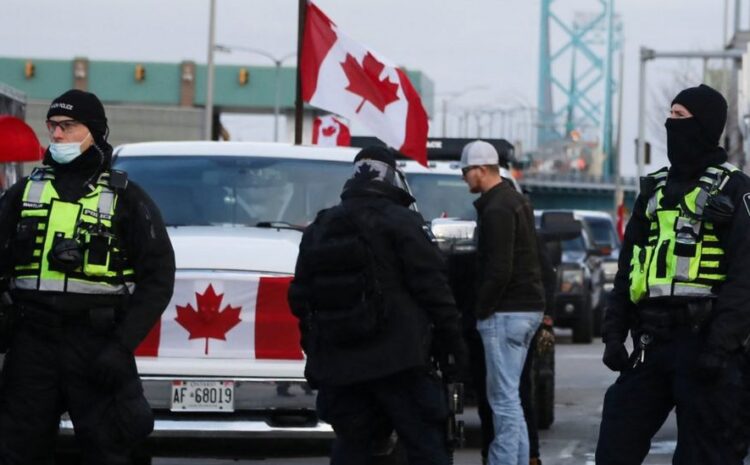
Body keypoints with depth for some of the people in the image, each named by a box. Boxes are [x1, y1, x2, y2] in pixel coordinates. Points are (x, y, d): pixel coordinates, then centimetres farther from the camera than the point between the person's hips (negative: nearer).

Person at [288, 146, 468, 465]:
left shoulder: (318, 230, 15)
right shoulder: (401, 222, -4)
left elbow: (300, 298, 18)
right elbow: (432, 287, -9)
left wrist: (314, 355, 24)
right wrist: (451, 343, -4)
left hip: (338, 365, 6)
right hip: (397, 360, -6)